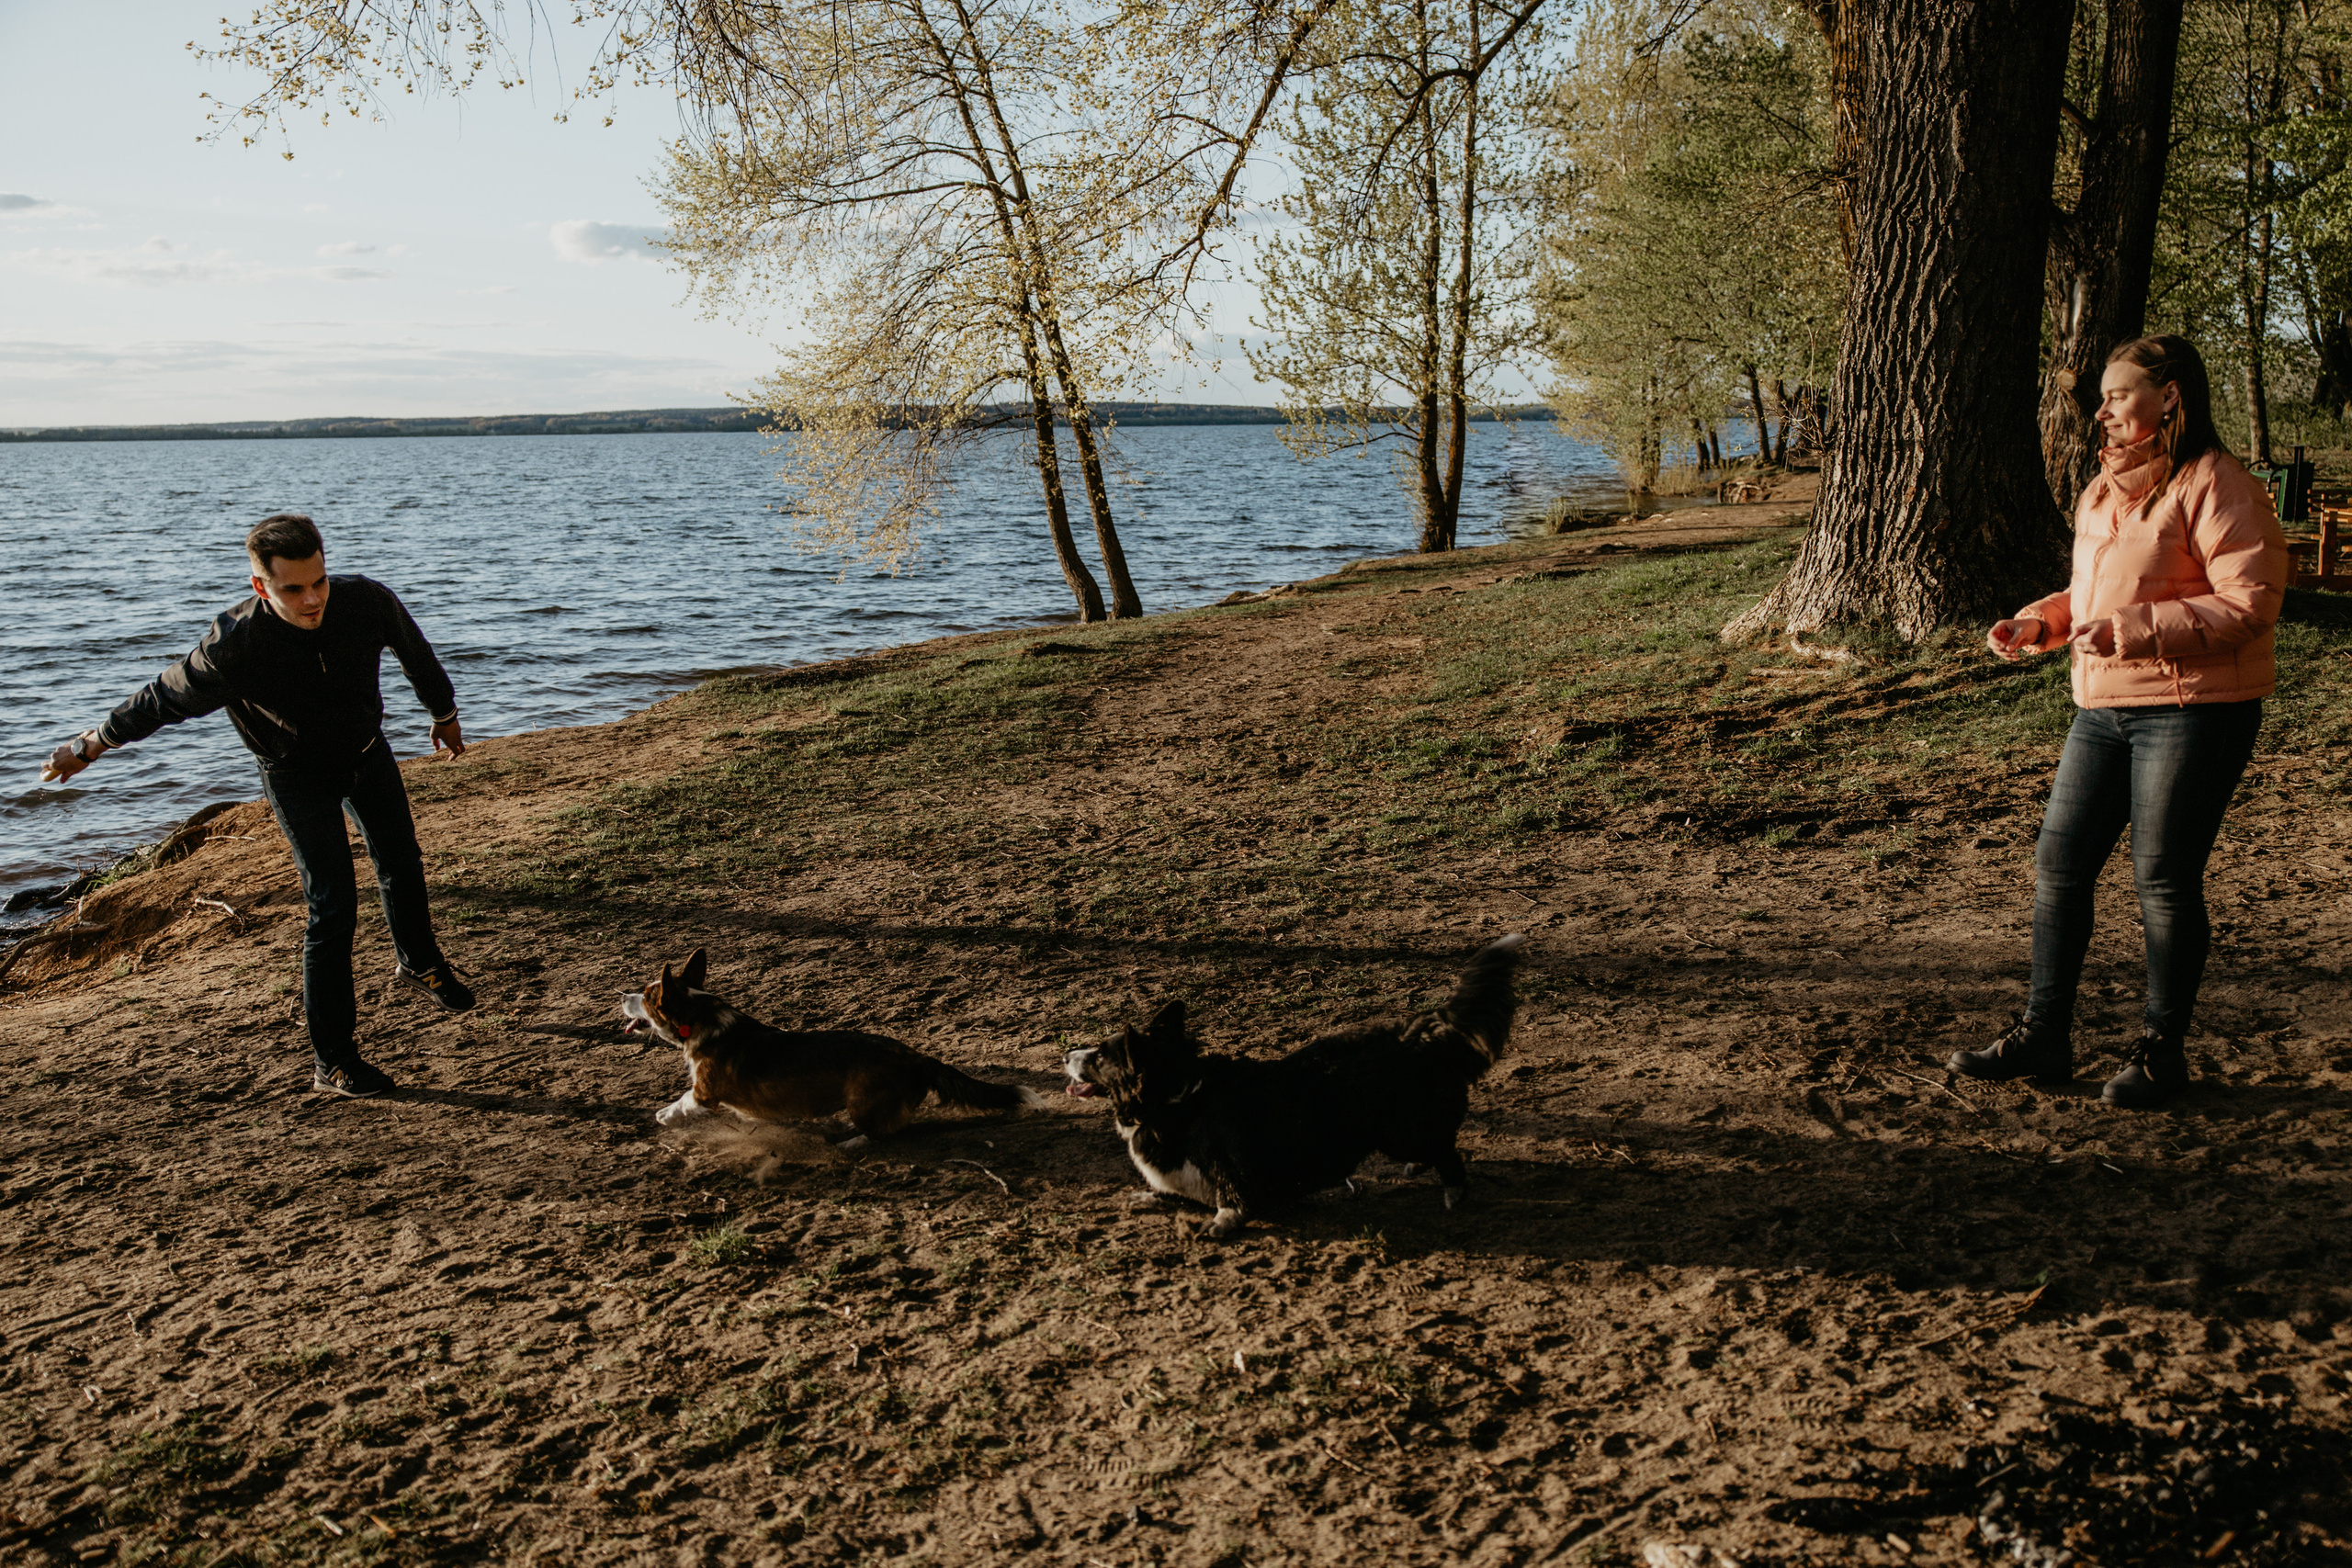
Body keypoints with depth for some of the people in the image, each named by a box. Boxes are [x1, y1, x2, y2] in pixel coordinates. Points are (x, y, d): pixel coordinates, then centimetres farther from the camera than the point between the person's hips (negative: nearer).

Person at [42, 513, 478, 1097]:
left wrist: (444, 714, 12)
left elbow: (416, 654, -4)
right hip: (297, 774, -4)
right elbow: (164, 698, -17)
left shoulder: (367, 603, -27)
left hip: (366, 752, 4)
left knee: (401, 864, 21)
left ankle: (421, 965, 51)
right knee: (333, 908, -11)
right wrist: (90, 744, -4)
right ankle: (333, 1063, -2)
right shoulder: (235, 646, -35)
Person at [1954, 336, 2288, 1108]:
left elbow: (2250, 603, -18)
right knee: (2059, 863, 6)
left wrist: (2133, 630, -26)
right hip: (2104, 707, 8)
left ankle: (2163, 1051, 14)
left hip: (2194, 710, -8)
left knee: (2165, 881, -1)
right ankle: (2044, 1035, 16)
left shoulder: (2215, 484, -12)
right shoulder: (2104, 490, 16)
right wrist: (2038, 622, 8)